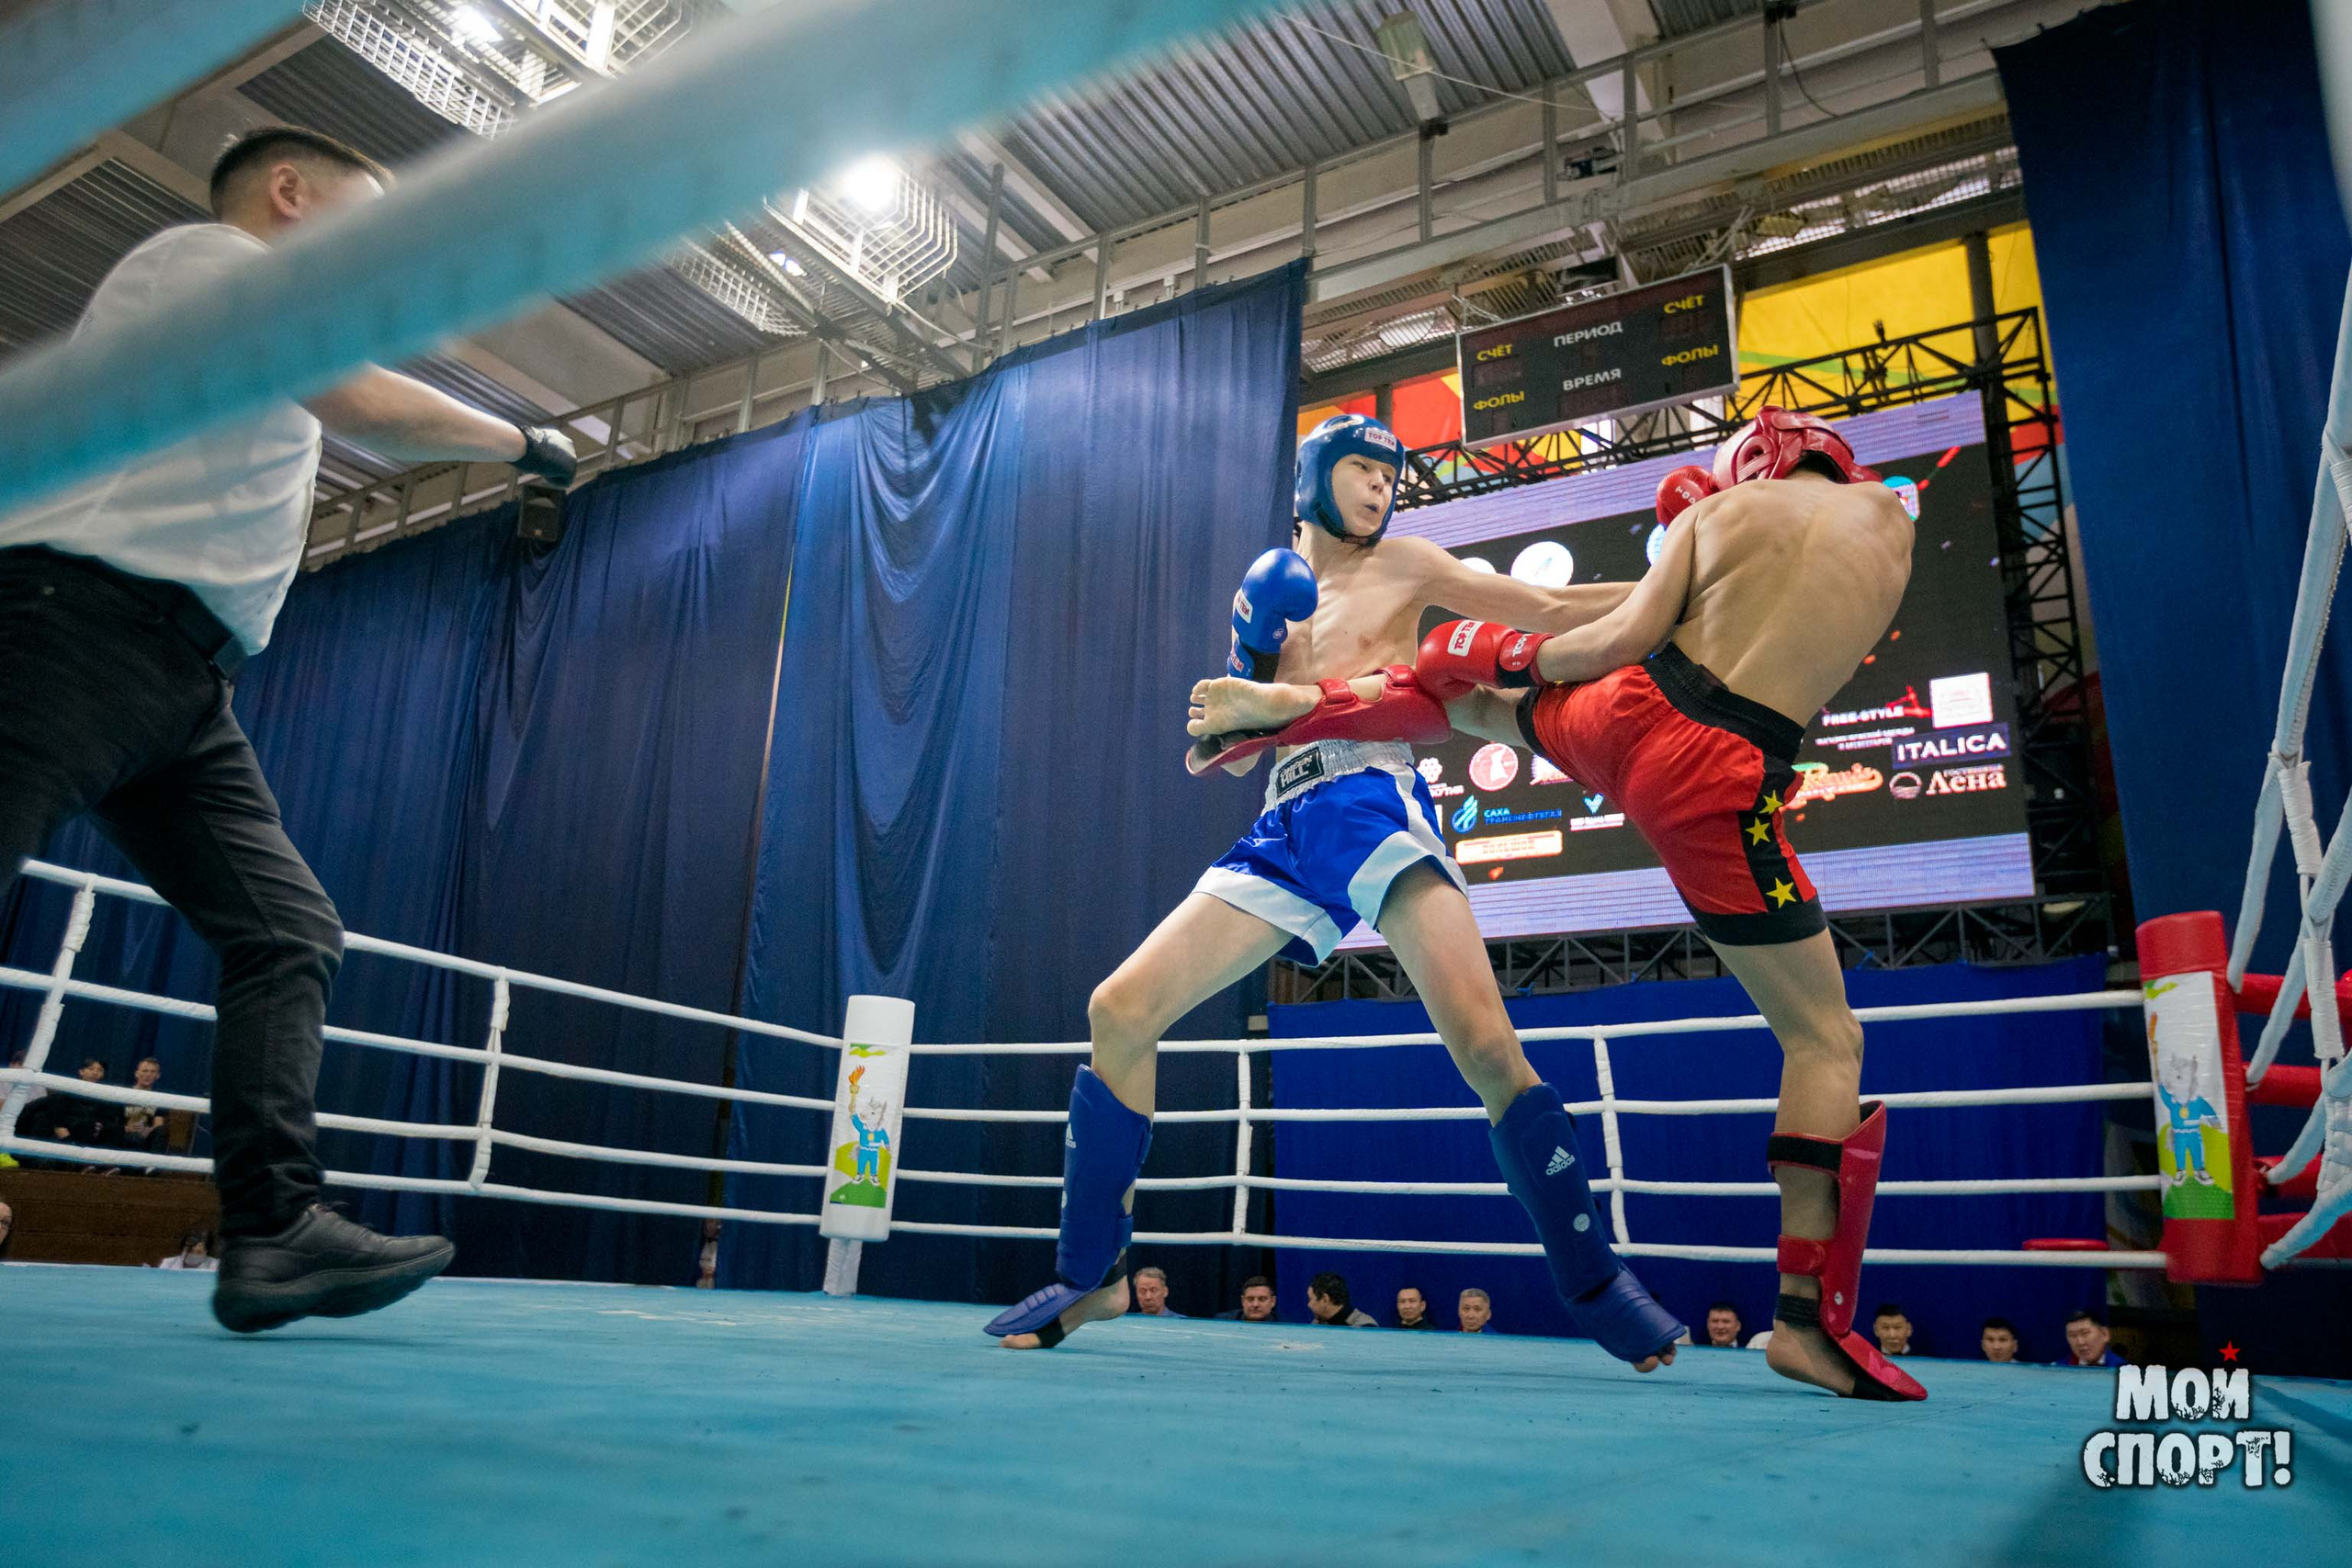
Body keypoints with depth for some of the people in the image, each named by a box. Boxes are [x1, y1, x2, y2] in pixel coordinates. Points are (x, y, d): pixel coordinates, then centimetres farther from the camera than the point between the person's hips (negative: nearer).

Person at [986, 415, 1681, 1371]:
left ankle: (1597, 1288, -6)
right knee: (1118, 1011, -7)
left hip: (1376, 802, -3)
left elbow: (1554, 611, 13)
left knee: (1485, 1044, -23)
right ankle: (1091, 1276, 7)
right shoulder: (1269, 586, 21)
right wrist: (1247, 697, -2)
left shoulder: (1402, 566, 15)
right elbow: (1226, 750, 18)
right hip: (1285, 828, 3)